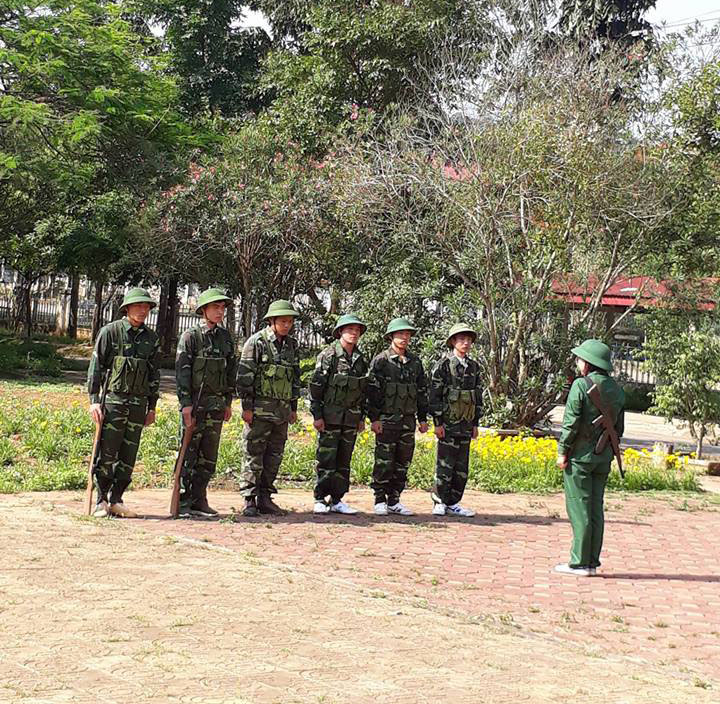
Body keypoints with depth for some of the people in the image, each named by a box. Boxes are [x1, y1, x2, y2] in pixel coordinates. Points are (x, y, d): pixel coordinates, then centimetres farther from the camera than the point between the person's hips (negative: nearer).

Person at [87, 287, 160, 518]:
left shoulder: (151, 338, 12)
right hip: (112, 401, -4)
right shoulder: (110, 332, -2)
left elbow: (154, 375, 17)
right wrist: (94, 400, -9)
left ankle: (116, 500, 13)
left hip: (138, 404, 4)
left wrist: (152, 407, 14)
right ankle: (101, 501, 5)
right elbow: (95, 367, -3)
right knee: (107, 453, -4)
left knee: (128, 456, 5)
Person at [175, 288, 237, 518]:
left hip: (216, 404, 5)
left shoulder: (225, 337, 12)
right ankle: (182, 502, 3)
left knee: (209, 456, 7)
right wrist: (185, 404, -15)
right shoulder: (190, 336, -5)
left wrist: (229, 402, 14)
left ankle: (199, 500, 15)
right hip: (194, 403, -5)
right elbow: (182, 371, -9)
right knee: (188, 454, -3)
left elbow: (231, 371, 17)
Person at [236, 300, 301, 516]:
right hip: (260, 409, -6)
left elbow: (296, 377, 20)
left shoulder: (292, 345, 13)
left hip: (282, 411, 6)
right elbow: (244, 376, -8)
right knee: (254, 456, -3)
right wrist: (247, 406, -11)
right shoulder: (257, 342, -6)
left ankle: (265, 499, 16)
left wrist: (294, 407, 16)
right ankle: (249, 500, 1)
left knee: (274, 457, 8)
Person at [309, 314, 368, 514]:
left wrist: (362, 417, 14)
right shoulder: (328, 356, -6)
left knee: (344, 462, 8)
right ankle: (320, 500, 3)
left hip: (351, 420, 6)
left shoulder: (361, 360, 12)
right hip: (330, 417, -6)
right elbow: (315, 387, -8)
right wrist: (317, 415, -12)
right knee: (326, 460, -4)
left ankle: (337, 500, 15)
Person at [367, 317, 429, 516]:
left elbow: (422, 391, 16)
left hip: (408, 421, 5)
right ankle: (380, 501, 4)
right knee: (383, 463, -4)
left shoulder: (415, 362, 12)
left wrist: (423, 418, 12)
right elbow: (372, 391, -7)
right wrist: (374, 418, -12)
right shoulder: (381, 361, -4)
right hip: (386, 420, -5)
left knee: (402, 463, 7)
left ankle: (394, 501, 15)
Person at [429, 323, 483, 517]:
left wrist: (476, 423, 13)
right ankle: (439, 503, 3)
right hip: (448, 423, -6)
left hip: (466, 424, 6)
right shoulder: (444, 364, -5)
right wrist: (438, 422, -12)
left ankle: (453, 503, 15)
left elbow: (478, 396, 17)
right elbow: (434, 394, -8)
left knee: (462, 467, 7)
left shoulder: (474, 367, 13)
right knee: (445, 464, -4)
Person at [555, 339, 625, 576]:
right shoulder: (616, 390, 9)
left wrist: (562, 451, -9)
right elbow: (619, 427, 13)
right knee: (596, 509, 11)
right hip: (604, 457, 7)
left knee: (579, 508, -2)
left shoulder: (581, 385, -12)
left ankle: (580, 563, 0)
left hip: (581, 454, -7)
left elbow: (571, 422, -15)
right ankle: (593, 562, 15)